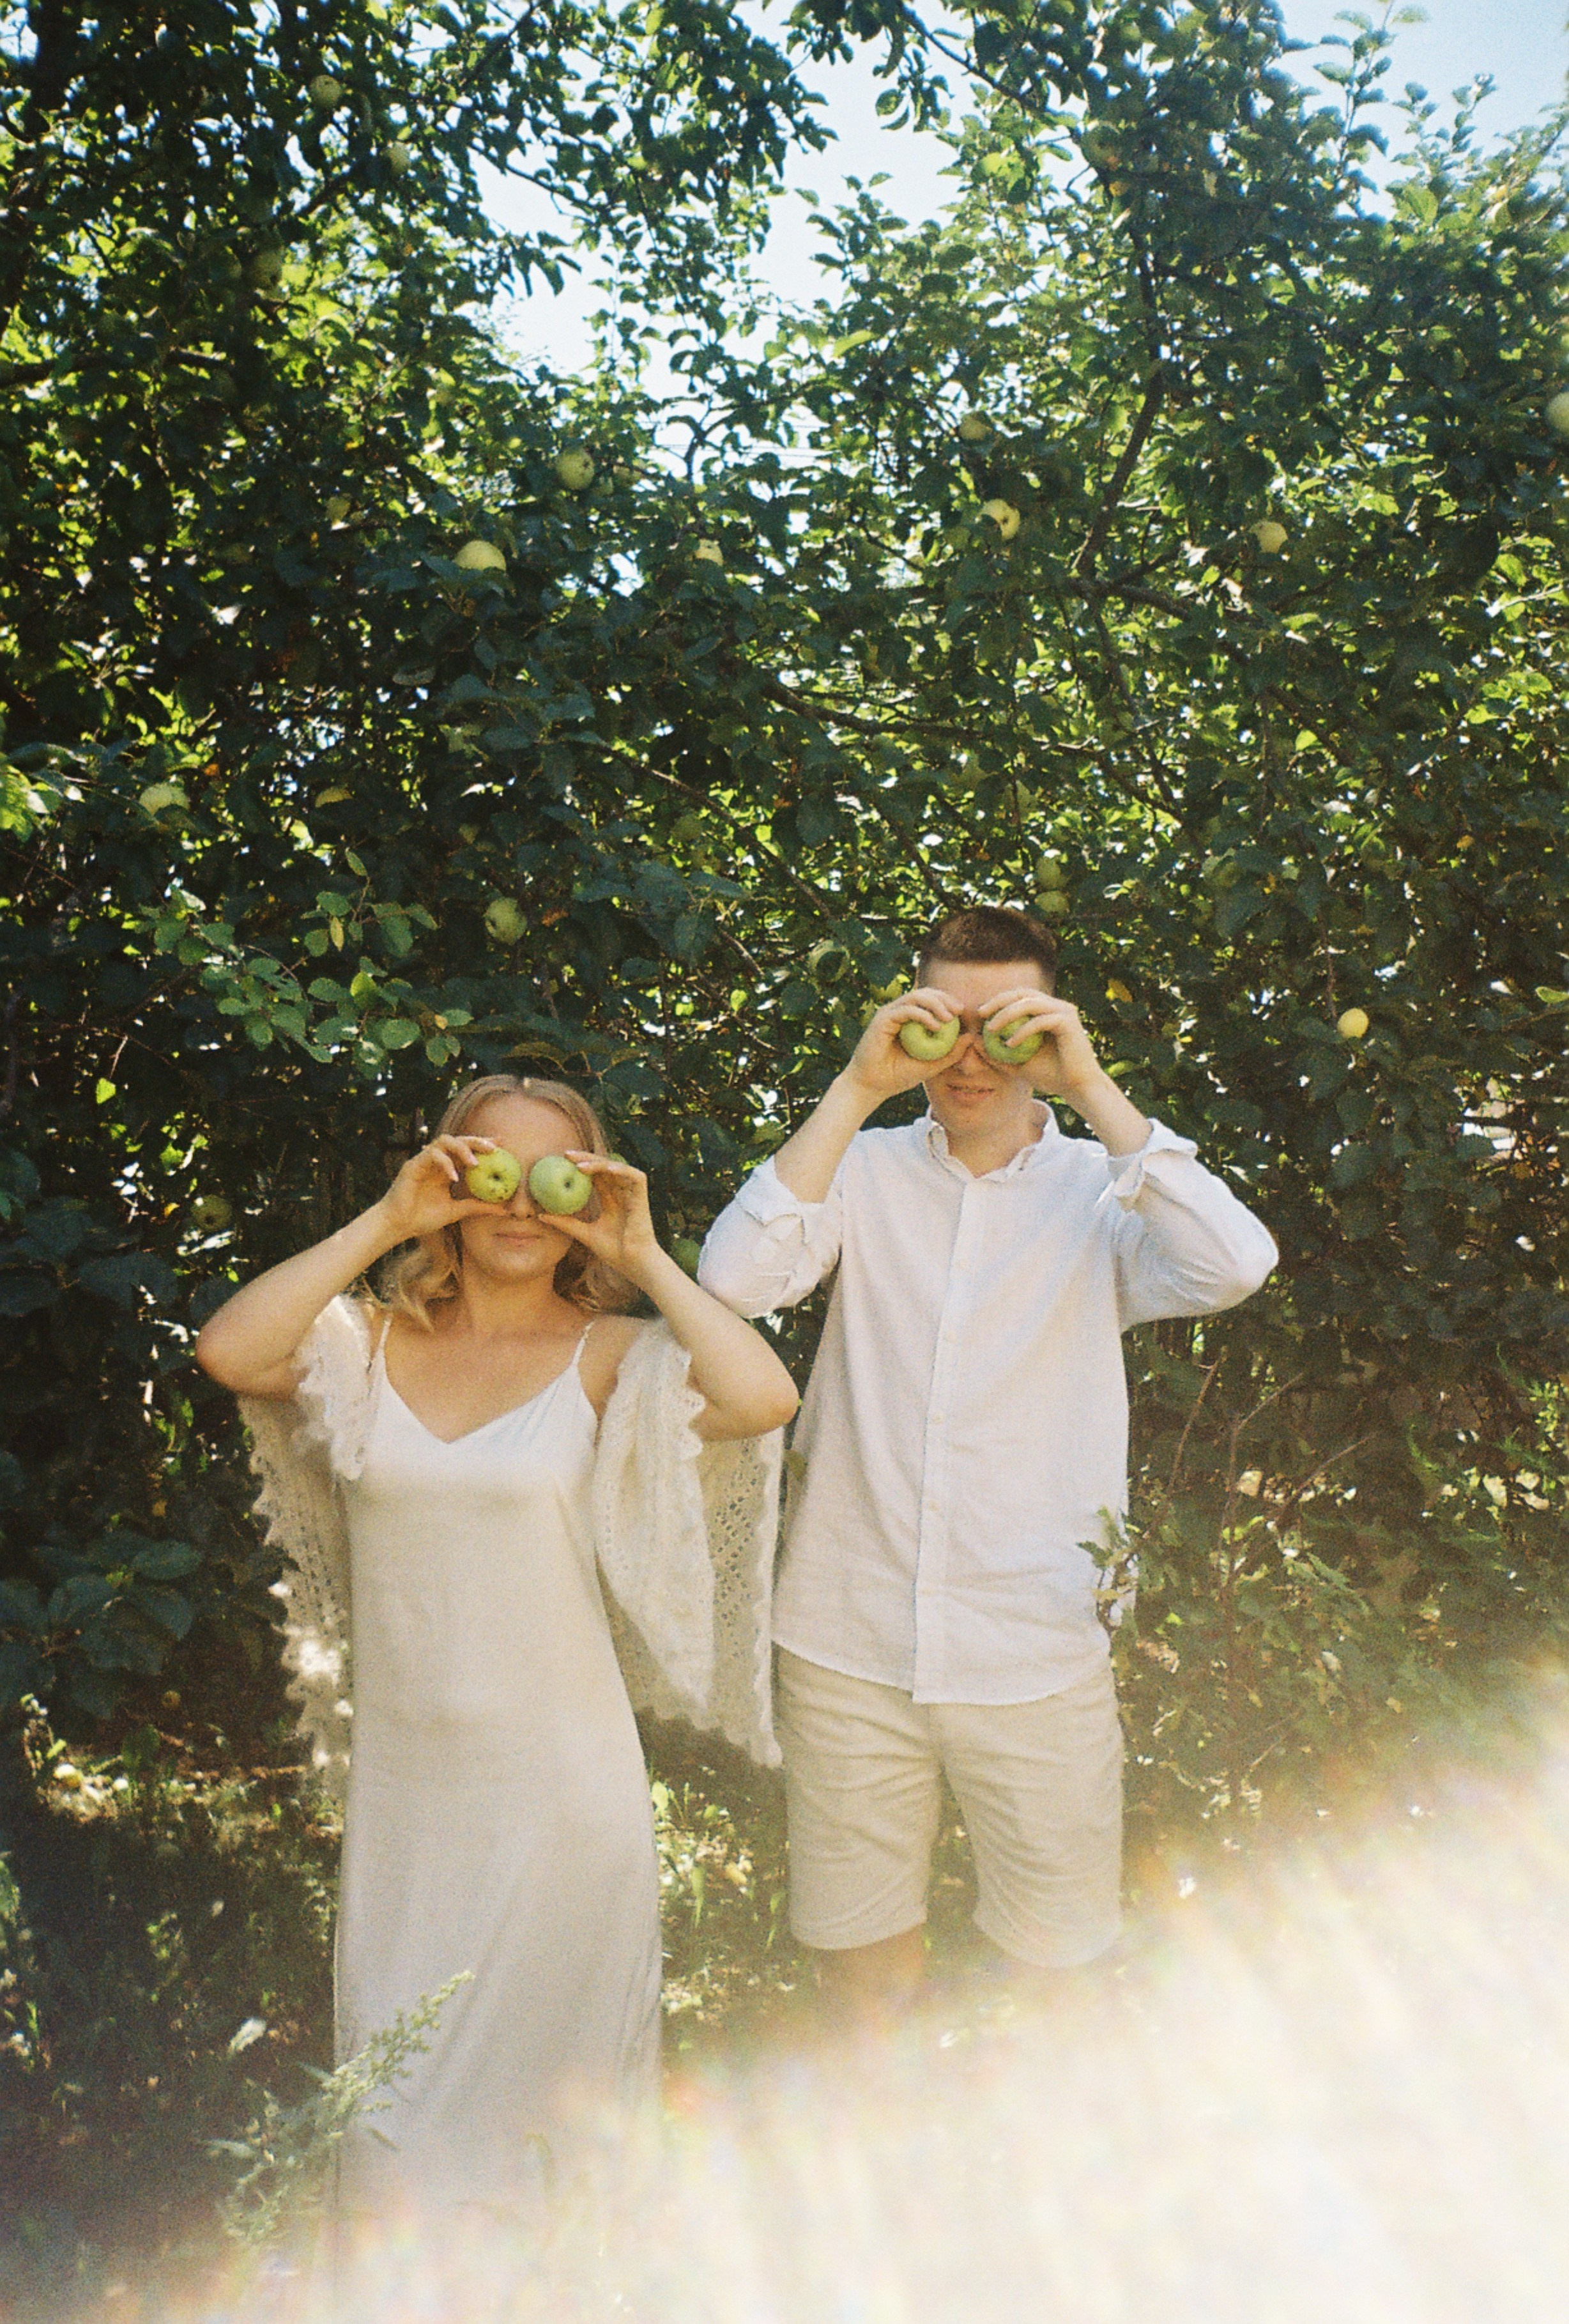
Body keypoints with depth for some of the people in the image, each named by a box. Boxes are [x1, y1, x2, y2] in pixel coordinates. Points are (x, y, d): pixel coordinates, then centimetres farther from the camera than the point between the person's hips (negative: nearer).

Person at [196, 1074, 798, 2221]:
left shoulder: (608, 1358, -8)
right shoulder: (371, 1343, 0)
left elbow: (764, 1399, -25)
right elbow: (227, 1352, -18)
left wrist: (644, 1255, -18)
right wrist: (382, 1221, -17)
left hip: (558, 1784, -2)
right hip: (400, 1779, 2)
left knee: (546, 2087, 16)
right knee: (399, 2129, 18)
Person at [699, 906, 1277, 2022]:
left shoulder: (1101, 1189, 0)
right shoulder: (867, 1170, 2)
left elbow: (1234, 1268, -19)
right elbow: (736, 1279, -15)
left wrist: (1093, 1089, -19)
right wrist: (858, 1087, -16)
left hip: (1036, 1656, 0)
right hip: (848, 1645, 1)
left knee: (1054, 1967, 14)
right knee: (863, 1958, 17)